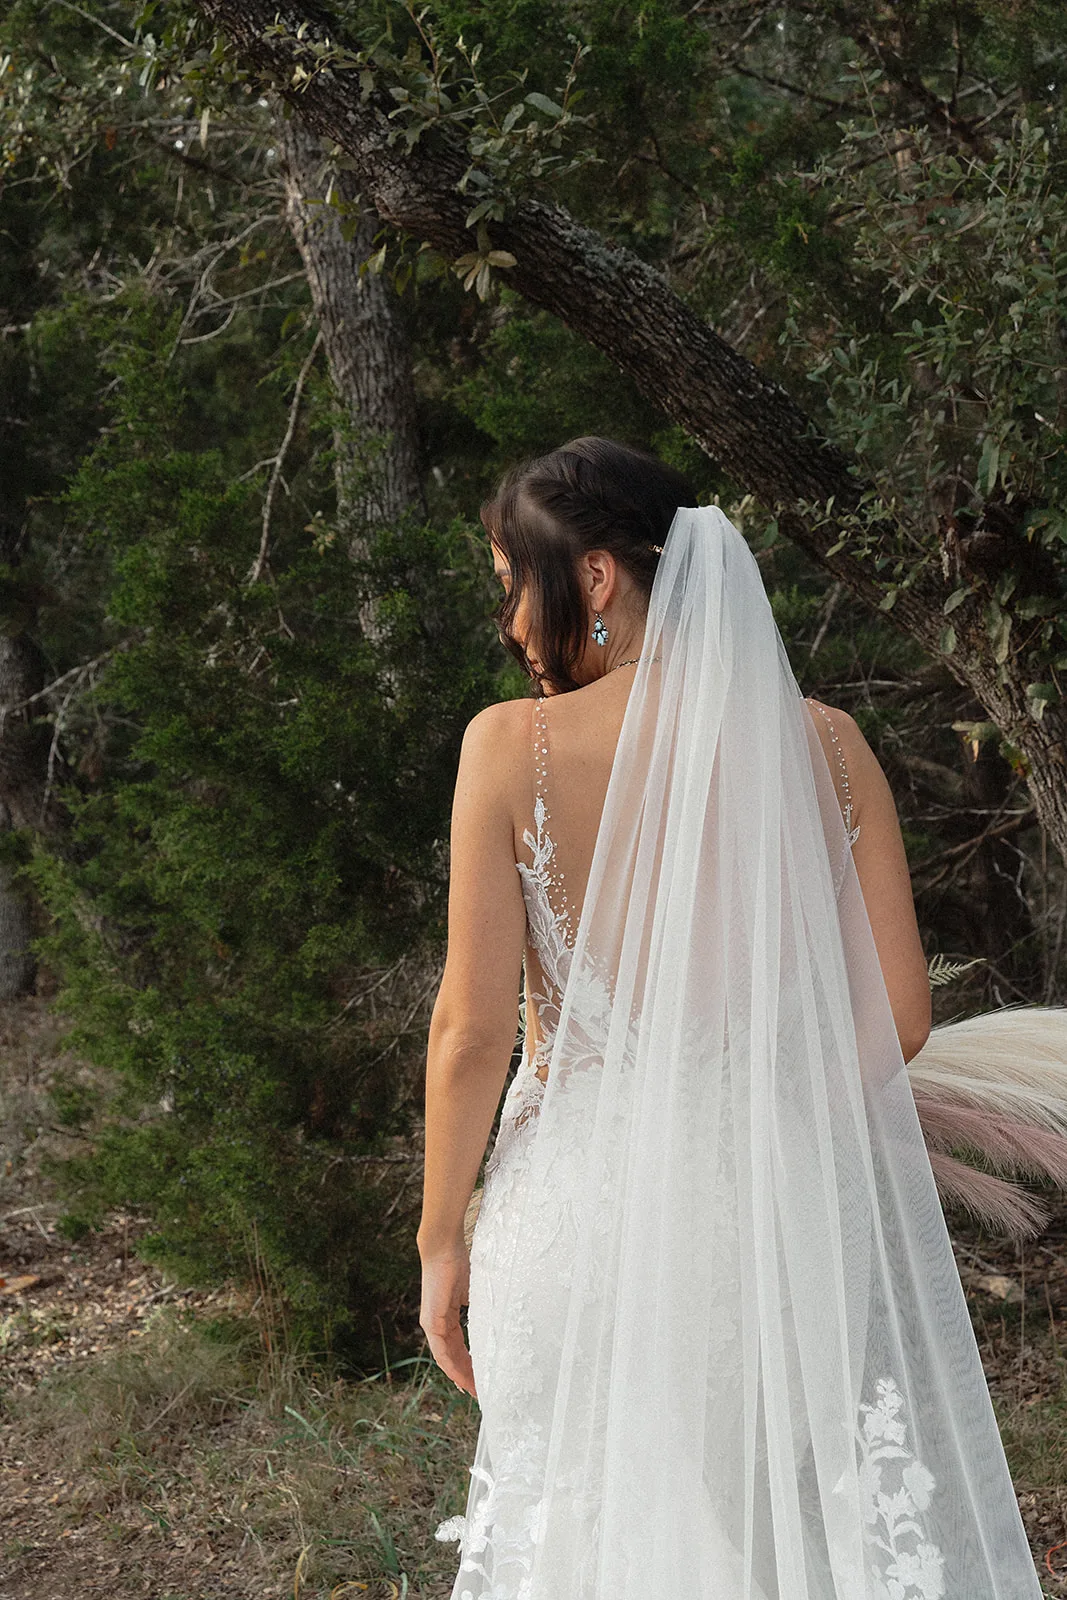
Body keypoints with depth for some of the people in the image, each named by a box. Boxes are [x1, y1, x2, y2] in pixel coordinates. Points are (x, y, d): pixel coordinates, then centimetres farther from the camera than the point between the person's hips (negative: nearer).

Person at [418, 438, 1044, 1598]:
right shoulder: (822, 743, -3)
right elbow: (897, 1016, -1)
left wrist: (441, 1241, 3)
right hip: (783, 1209, 2)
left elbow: (473, 1026, -9)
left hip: (586, 1204, -2)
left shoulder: (511, 747, -10)